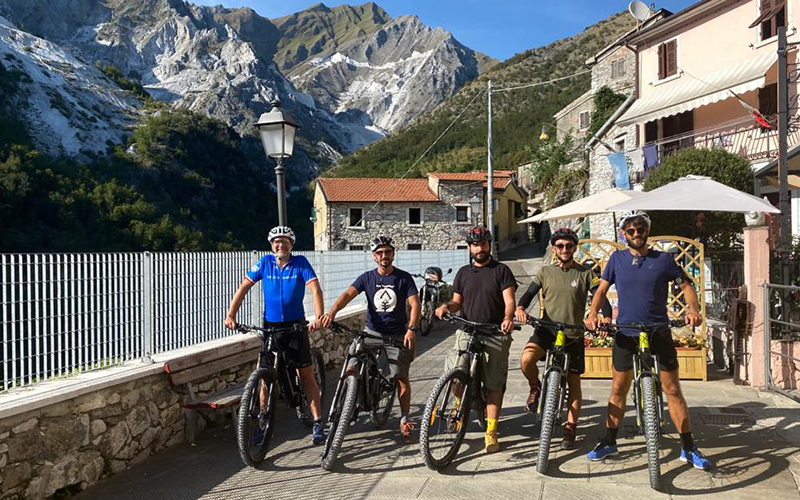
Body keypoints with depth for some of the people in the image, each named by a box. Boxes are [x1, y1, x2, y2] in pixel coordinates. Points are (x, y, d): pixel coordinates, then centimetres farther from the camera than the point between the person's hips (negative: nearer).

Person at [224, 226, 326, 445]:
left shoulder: (301, 263, -7)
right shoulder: (265, 262, -2)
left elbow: (315, 289, -16)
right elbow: (244, 287, 0)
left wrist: (318, 317, -31)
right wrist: (230, 315, -10)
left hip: (296, 325, -1)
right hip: (270, 325, 2)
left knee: (306, 374, 0)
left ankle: (317, 423, 6)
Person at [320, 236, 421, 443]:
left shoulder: (404, 278, -3)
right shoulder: (367, 278, 0)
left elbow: (415, 304, -11)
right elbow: (348, 294, -14)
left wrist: (411, 329, -28)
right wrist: (332, 312, -34)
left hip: (398, 335, -1)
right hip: (371, 332, 2)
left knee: (402, 378, -4)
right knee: (350, 371, -9)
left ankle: (404, 421, 14)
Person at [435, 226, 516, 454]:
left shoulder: (501, 270, 4)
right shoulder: (463, 273, 14)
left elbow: (509, 300, -5)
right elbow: (457, 302, 15)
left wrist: (508, 318, -26)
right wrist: (447, 306, -9)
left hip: (496, 334, -2)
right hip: (467, 331, 2)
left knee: (494, 385, 1)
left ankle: (491, 432, 12)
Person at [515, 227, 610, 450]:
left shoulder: (585, 273, 2)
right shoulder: (545, 271, 5)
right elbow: (530, 293, 0)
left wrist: (607, 317, -26)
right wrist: (520, 308, -23)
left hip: (573, 334, 0)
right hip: (547, 329, 0)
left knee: (574, 382, 5)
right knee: (526, 359, -28)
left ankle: (570, 428, 18)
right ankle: (536, 389, 4)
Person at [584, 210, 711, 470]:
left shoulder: (663, 259, -1)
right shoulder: (617, 258, 2)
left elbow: (686, 285, 4)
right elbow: (602, 288, 3)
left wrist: (693, 310, -14)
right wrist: (592, 314, -13)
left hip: (658, 332, -1)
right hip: (625, 332, 1)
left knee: (672, 389, 1)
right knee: (619, 389, 9)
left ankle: (688, 448, 12)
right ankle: (609, 442, 21)